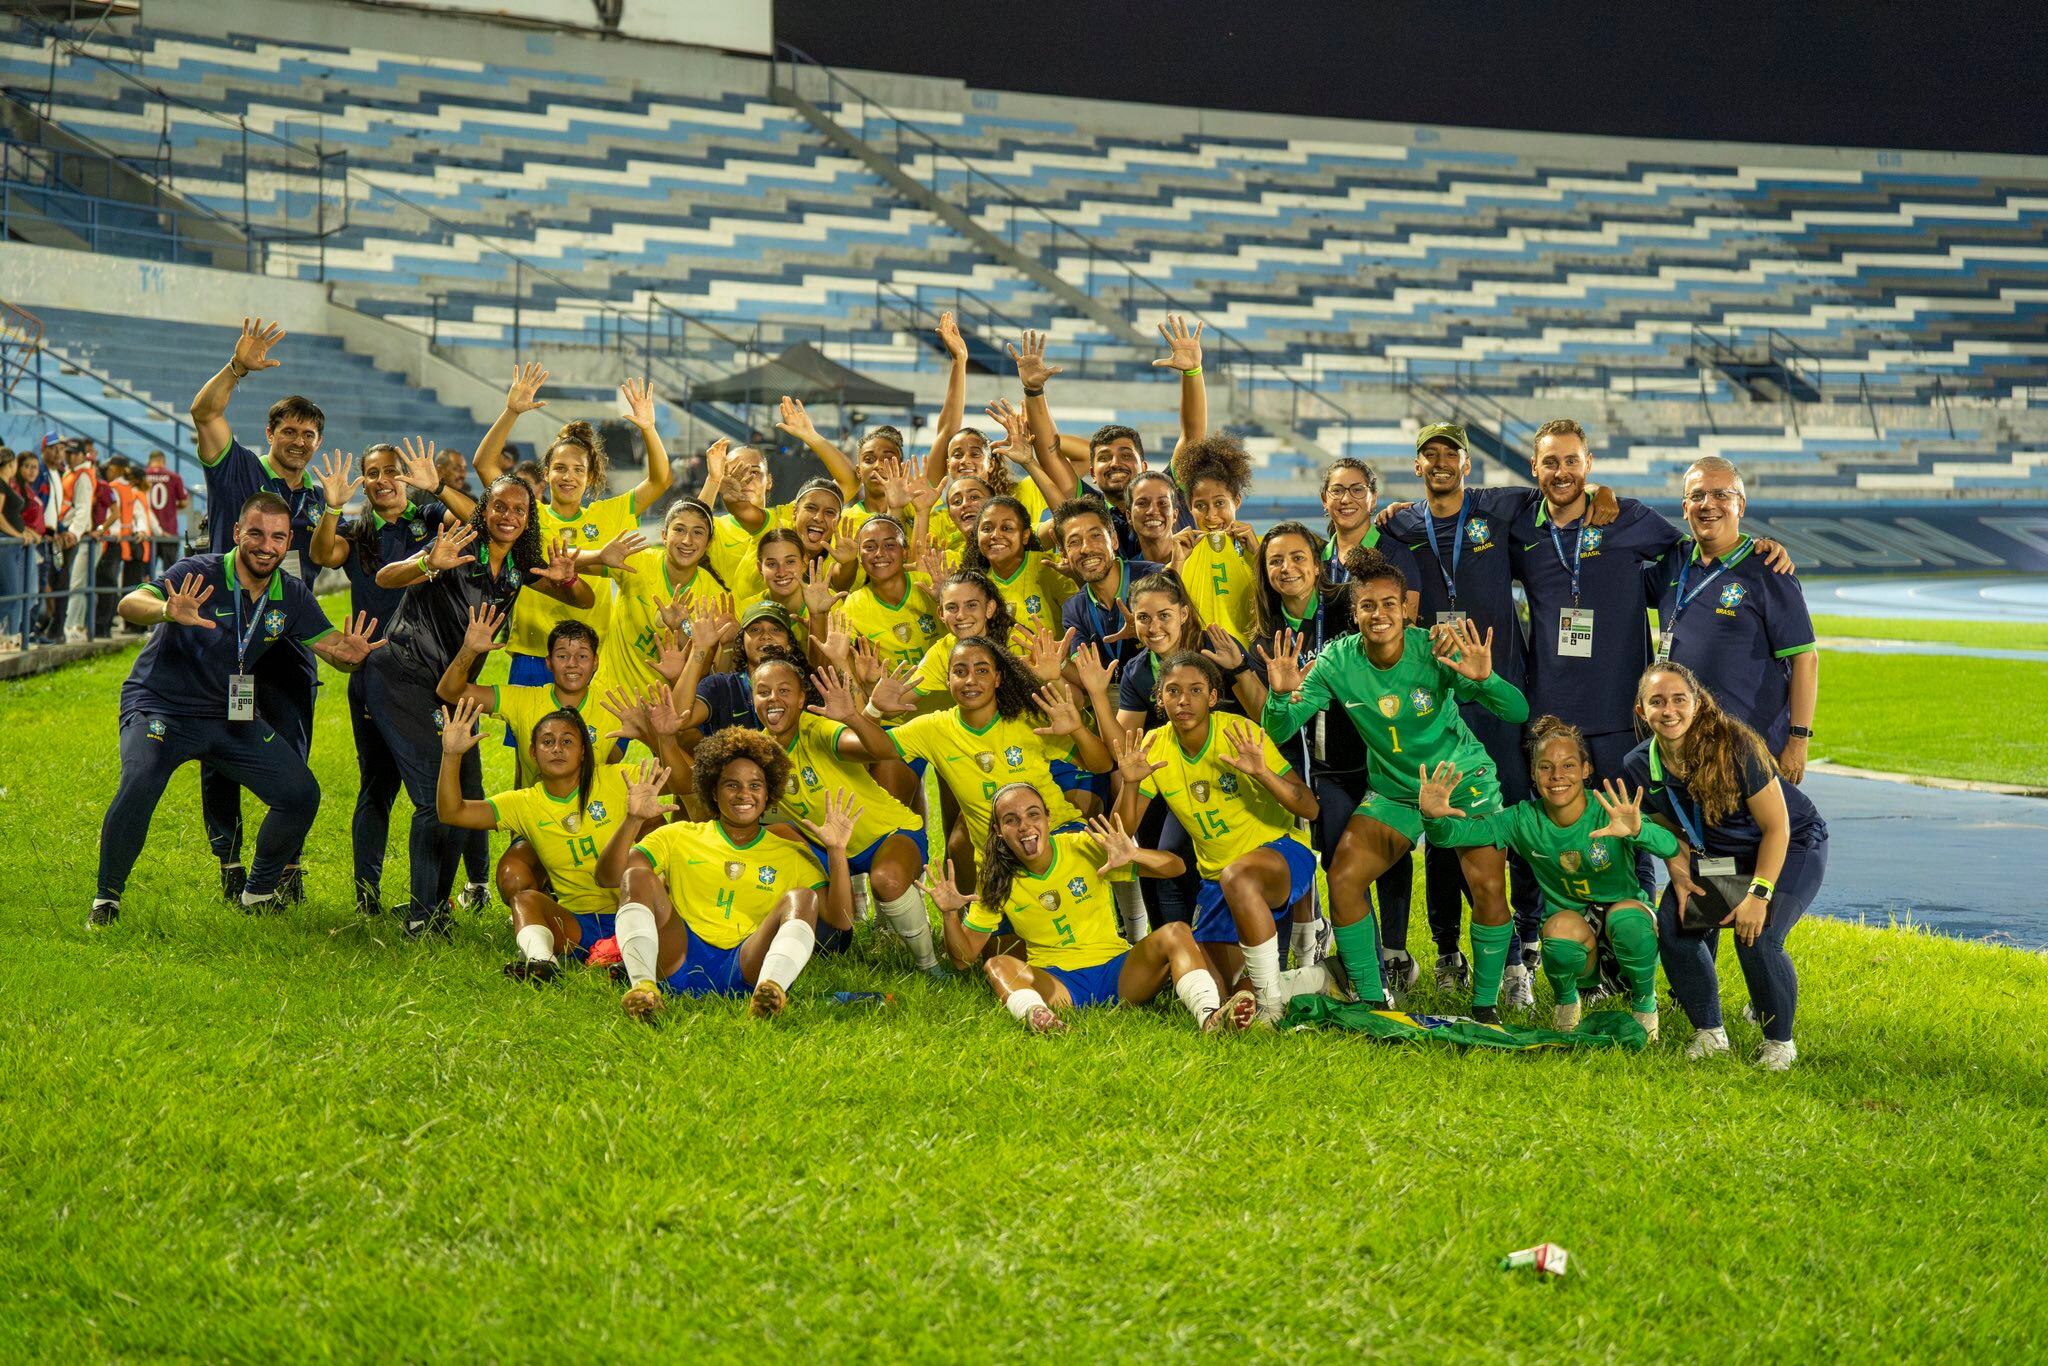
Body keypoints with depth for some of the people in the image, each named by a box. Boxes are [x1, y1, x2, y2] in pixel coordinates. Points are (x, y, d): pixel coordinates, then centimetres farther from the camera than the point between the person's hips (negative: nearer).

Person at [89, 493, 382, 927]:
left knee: (301, 795, -2)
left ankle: (259, 894, 20)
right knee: (138, 785, -31)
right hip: (160, 707, -6)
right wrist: (169, 612, -58)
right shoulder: (198, 574, -20)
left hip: (231, 716, 6)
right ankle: (106, 899, -12)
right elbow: (130, 605, -33)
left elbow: (331, 645, -3)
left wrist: (352, 654, -29)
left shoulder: (291, 595, -2)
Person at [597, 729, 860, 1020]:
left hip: (748, 967, 0)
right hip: (679, 961, 1)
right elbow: (608, 876, 7)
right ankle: (642, 985, -42)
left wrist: (836, 850, -2)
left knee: (802, 898, -20)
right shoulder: (679, 837, 20)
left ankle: (770, 988, -52)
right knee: (637, 876, -15)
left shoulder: (791, 855, 20)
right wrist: (633, 820, -7)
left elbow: (841, 920, 9)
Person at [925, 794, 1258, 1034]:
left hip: (1118, 971, 0)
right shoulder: (999, 886, 4)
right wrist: (950, 914, -15)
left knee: (1175, 934, -25)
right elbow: (965, 955, 5)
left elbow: (1174, 867, -3)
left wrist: (1133, 855, -24)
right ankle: (1035, 1016, -60)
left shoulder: (1085, 849, -1)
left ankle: (1209, 1015, -50)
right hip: (1055, 982, 0)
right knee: (997, 966, -28)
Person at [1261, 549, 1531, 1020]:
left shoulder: (1435, 652, -22)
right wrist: (1281, 695, -35)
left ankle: (1485, 1005, -2)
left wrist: (1484, 680, -46)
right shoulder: (1338, 662, -14)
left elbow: (1518, 712, -25)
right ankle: (1371, 1001, 1)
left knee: (1488, 885, -19)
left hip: (1463, 780, -3)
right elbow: (1278, 732, -13)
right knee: (1343, 878, -13)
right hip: (1393, 790, 3)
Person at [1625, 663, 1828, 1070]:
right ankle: (1710, 1033, 3)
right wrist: (1679, 871, -11)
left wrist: (1759, 894, -29)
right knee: (1674, 926, -16)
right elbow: (1667, 826, 6)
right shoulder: (1639, 766, -14)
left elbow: (1776, 827, -24)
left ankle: (1780, 1041, -4)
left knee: (1756, 937, -27)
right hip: (1715, 856, 6)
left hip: (1791, 847, -5)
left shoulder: (1735, 747, -30)